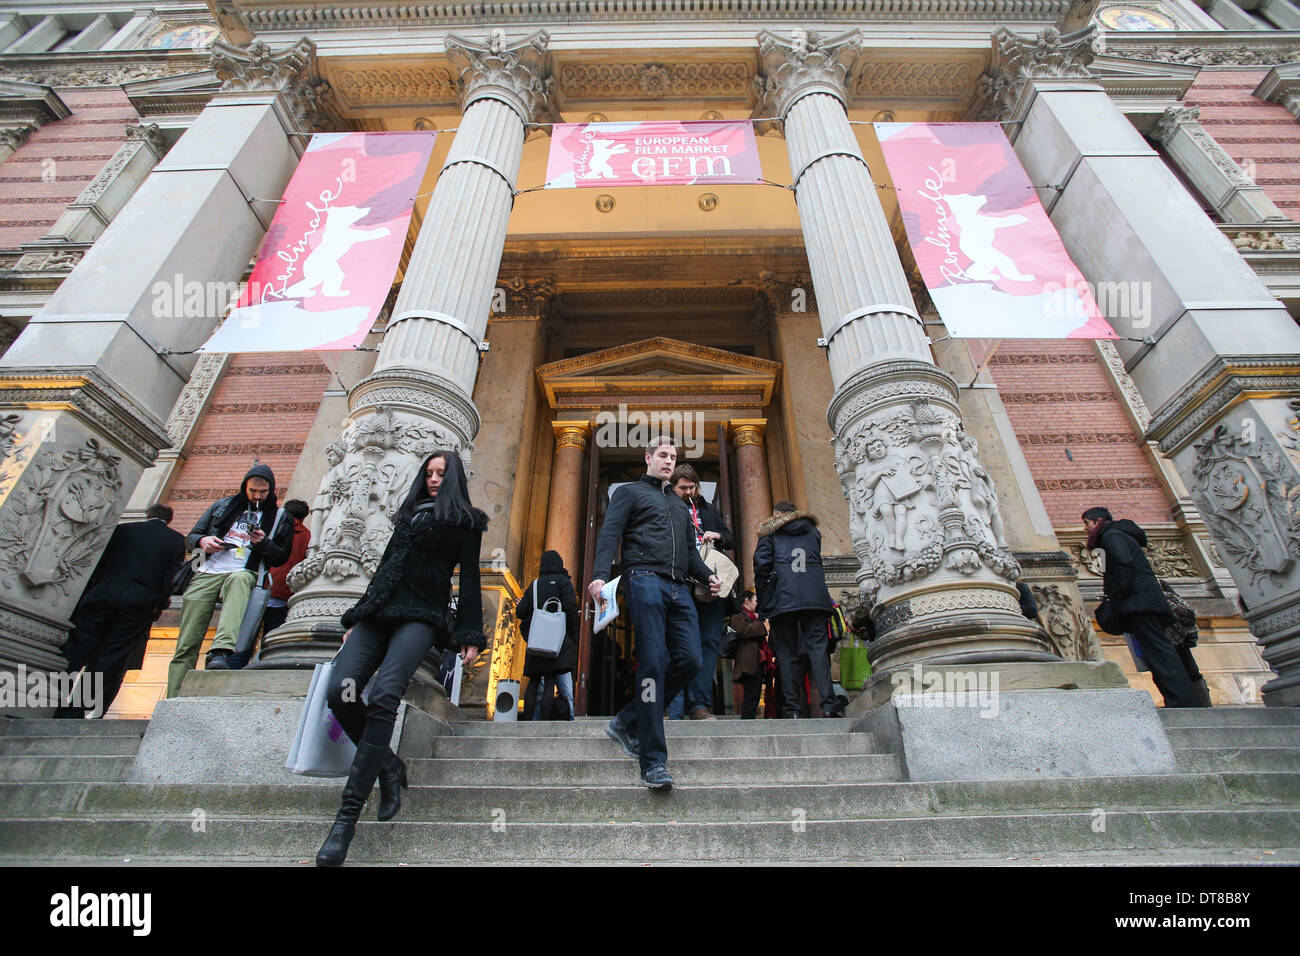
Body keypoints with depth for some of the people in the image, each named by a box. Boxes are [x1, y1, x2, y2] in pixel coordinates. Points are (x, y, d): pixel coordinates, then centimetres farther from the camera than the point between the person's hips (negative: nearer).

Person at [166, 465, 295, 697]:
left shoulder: (280, 519, 15)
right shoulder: (223, 505, 21)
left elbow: (282, 557, 10)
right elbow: (192, 536, 23)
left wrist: (264, 543, -11)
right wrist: (202, 541, -2)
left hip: (241, 574, -3)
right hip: (206, 574, 3)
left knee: (240, 579, -42)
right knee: (186, 645, -8)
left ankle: (221, 651, -56)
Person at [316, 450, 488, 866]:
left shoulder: (465, 520, 12)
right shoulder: (409, 514, 27)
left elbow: (470, 580, 5)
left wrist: (470, 636, -3)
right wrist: (357, 617, 23)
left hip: (422, 615, -5)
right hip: (379, 611, 6)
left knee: (383, 696, -27)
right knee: (339, 691, -18)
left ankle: (347, 817, -22)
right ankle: (389, 766, 4)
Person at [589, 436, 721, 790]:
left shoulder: (680, 505, 32)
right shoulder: (630, 492, 13)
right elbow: (609, 535, -2)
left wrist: (708, 575, 8)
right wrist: (600, 575, -20)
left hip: (679, 588, 6)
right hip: (644, 580, -6)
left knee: (689, 660, -7)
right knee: (653, 665, -12)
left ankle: (626, 722, 11)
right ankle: (653, 763, -7)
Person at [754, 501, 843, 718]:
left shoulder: (770, 531, 15)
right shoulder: (812, 530, 24)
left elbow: (762, 562, 2)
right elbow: (817, 560, 23)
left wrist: (763, 594, 7)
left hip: (783, 596, -2)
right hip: (815, 595, 2)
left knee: (787, 651, 0)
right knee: (818, 646, -1)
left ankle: (791, 708, -5)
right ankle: (829, 704, -13)